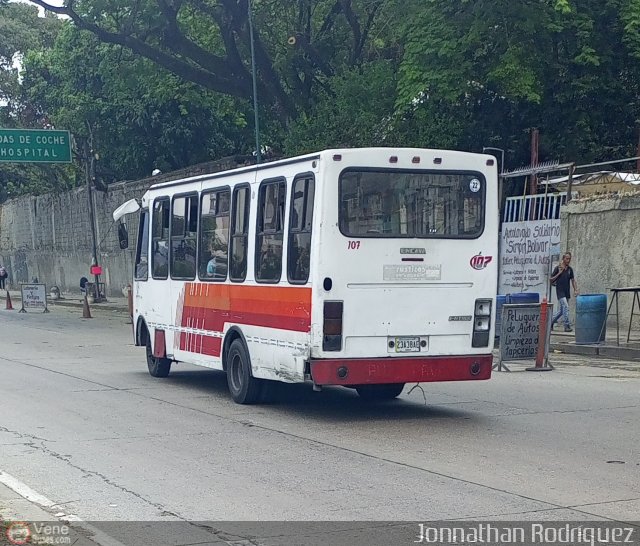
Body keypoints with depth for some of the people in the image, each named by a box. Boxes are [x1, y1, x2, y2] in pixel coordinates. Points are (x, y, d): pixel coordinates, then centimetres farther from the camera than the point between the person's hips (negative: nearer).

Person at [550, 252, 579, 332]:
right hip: (560, 291, -6)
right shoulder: (557, 268, -6)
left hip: (567, 292, 6)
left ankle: (551, 322, 25)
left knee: (562, 310, 9)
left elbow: (573, 280, 13)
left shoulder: (570, 269, 9)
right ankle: (567, 326, -16)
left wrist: (575, 290, 1)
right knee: (565, 307, -18)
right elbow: (551, 280, -5)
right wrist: (559, 273, -14)